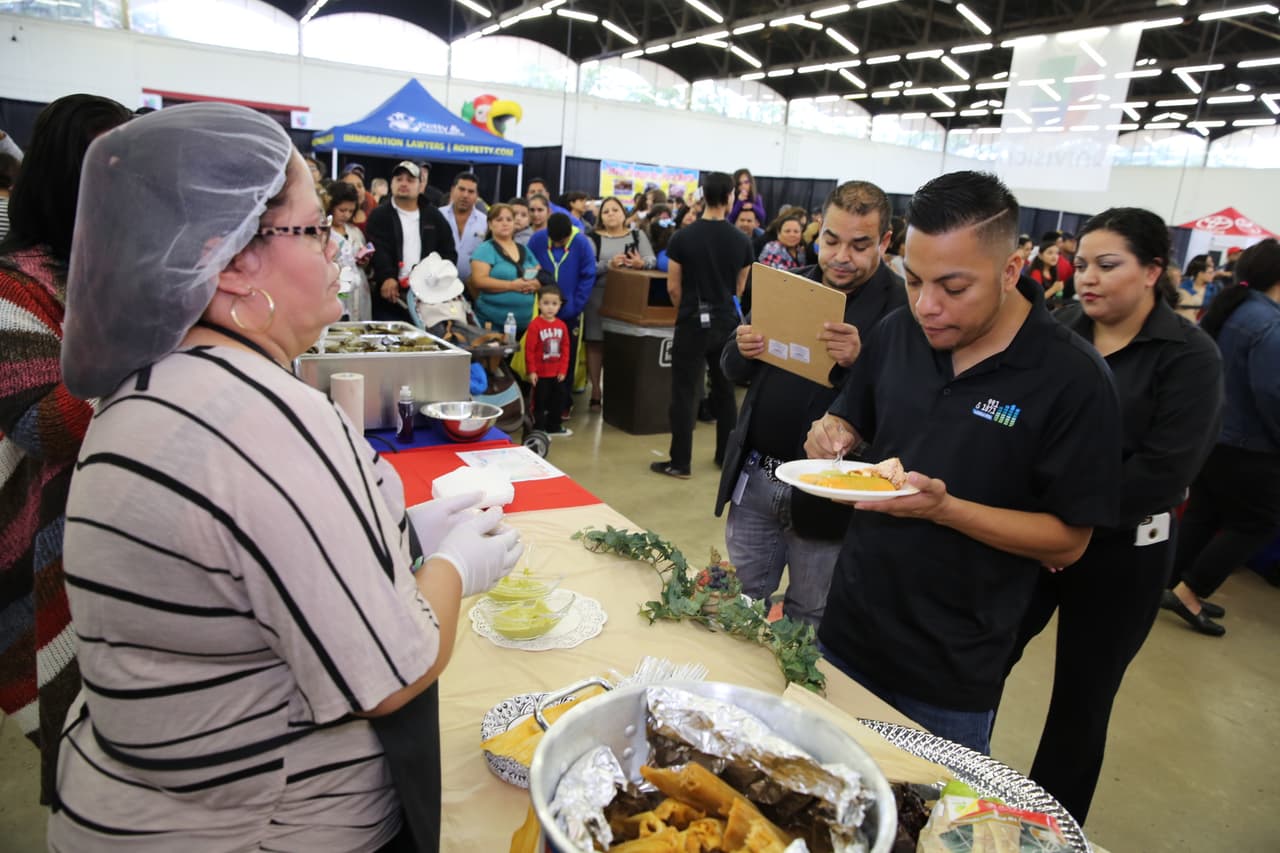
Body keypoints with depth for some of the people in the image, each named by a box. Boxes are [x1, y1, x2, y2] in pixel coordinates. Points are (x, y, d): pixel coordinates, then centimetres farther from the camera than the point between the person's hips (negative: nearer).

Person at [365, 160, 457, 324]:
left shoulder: (434, 216, 13)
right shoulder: (379, 215, 6)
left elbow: (449, 252, 11)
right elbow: (378, 251, -9)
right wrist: (386, 277, -28)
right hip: (391, 297, -2)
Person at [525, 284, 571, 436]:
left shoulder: (561, 325, 1)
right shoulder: (535, 325, -15)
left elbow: (565, 349, 6)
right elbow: (529, 350, -13)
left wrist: (563, 369, 3)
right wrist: (531, 371, -13)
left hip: (557, 373, 6)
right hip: (541, 373, -6)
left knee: (558, 400, 16)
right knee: (540, 401, 4)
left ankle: (554, 427, 31)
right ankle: (539, 429, 14)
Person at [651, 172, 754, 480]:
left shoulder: (682, 237, -9)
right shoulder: (742, 241, -1)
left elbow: (673, 287, -5)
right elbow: (740, 288, 9)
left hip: (693, 323, -3)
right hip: (726, 323, 3)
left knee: (685, 393, 2)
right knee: (725, 391, 15)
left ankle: (680, 462, 5)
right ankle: (728, 455, 24)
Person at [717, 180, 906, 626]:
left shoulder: (901, 306, -11)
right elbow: (734, 370, 11)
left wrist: (858, 361, -32)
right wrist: (743, 351, -11)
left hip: (824, 492, -4)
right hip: (754, 479, 5)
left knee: (807, 624, 14)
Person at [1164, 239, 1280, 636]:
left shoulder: (1223, 311, 6)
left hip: (1206, 435, 9)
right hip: (1246, 447, -8)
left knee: (1203, 514, 16)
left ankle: (1178, 587, 23)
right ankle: (1187, 593, 6)